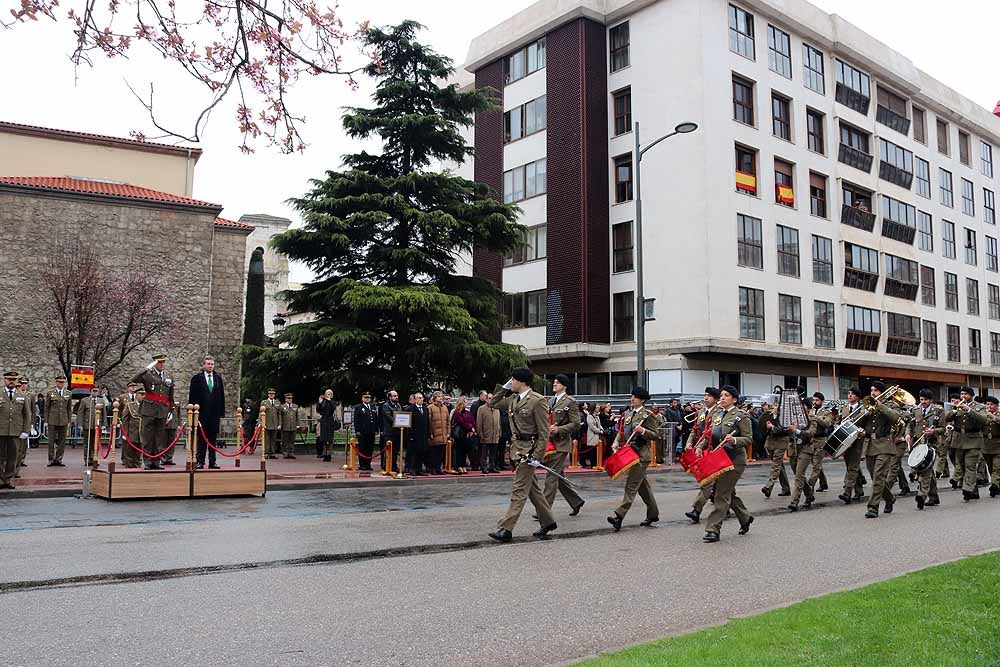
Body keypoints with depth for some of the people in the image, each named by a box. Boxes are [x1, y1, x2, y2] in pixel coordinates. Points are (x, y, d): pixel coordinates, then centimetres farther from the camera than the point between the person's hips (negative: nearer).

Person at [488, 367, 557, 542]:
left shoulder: (537, 400, -14)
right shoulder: (513, 399, 9)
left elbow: (544, 432, -15)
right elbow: (493, 403, 21)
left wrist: (537, 456, -18)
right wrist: (504, 388, 9)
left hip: (529, 449, -9)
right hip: (517, 447, 9)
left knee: (519, 490, -5)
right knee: (532, 487, 16)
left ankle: (506, 529, -4)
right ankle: (547, 521, 28)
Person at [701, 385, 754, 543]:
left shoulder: (741, 417, -7)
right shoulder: (716, 415, 12)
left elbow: (748, 438, -9)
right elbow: (709, 435, 15)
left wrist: (734, 440, -27)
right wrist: (700, 447, -2)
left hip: (734, 459, -7)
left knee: (722, 494, -9)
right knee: (728, 493, 16)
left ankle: (713, 530, -7)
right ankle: (745, 517, 38)